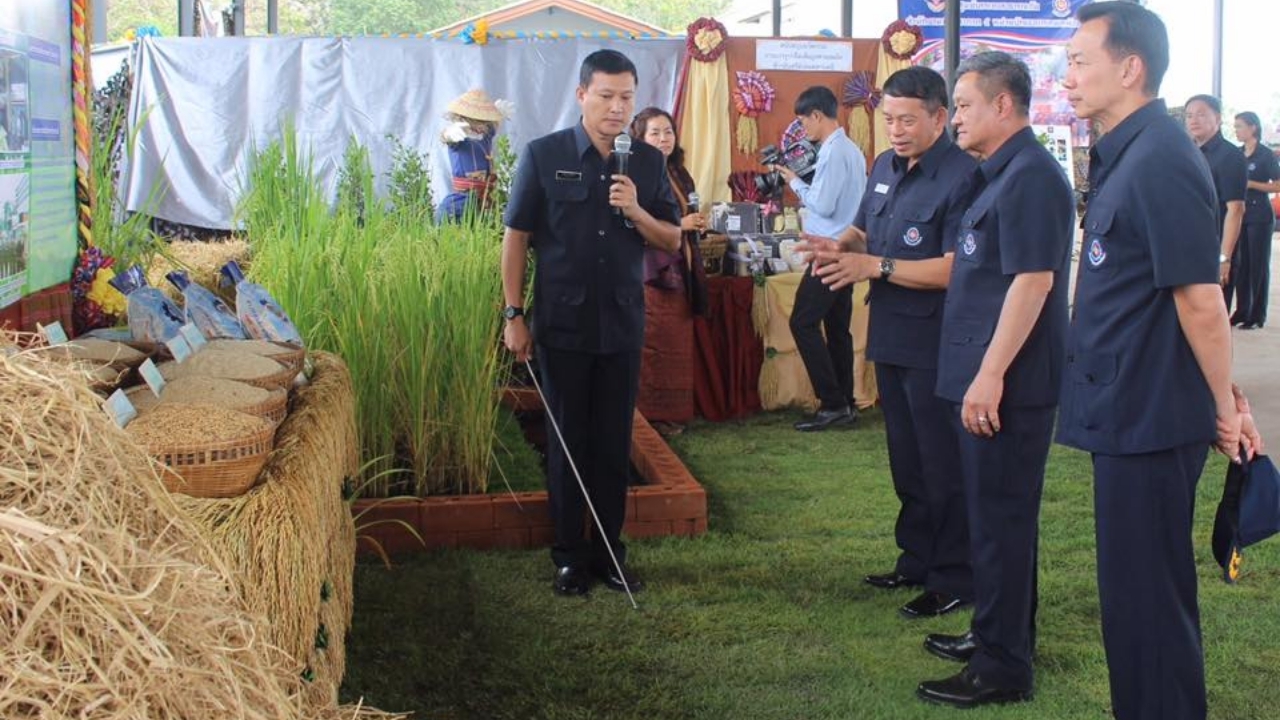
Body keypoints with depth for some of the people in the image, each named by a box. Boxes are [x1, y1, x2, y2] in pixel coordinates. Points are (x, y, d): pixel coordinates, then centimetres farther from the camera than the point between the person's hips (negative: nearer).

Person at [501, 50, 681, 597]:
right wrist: (513, 315, -5)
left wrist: (635, 211, -13)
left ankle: (609, 551, 22)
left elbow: (673, 241, 7)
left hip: (623, 326, 2)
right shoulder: (543, 156, -4)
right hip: (562, 325, -2)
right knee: (567, 443, 7)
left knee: (614, 444, 9)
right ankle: (569, 555, 19)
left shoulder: (648, 162, 4)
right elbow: (516, 237, -2)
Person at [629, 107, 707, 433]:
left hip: (680, 270, 8)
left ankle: (672, 412, 18)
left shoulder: (679, 174, 15)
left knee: (679, 345, 10)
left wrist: (698, 223, 4)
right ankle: (652, 415, 3)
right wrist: (681, 225, -16)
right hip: (652, 272, -8)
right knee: (655, 347, -5)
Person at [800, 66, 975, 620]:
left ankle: (954, 579, 12)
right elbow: (864, 230, 21)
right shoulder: (884, 167, 10)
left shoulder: (962, 176, -17)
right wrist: (838, 247, -2)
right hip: (890, 338, 9)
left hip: (936, 345, -9)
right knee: (906, 460, 18)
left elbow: (955, 268, -24)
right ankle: (916, 559, 31)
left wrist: (875, 266, -24)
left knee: (943, 468, 1)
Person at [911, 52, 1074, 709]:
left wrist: (990, 374, -25)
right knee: (993, 512, 18)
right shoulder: (1000, 175, 15)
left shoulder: (1030, 177, -16)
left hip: (1007, 382, -10)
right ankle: (995, 633, 31)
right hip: (986, 375, 10)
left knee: (1001, 518, -3)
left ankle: (1003, 667, 6)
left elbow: (1032, 280, -23)